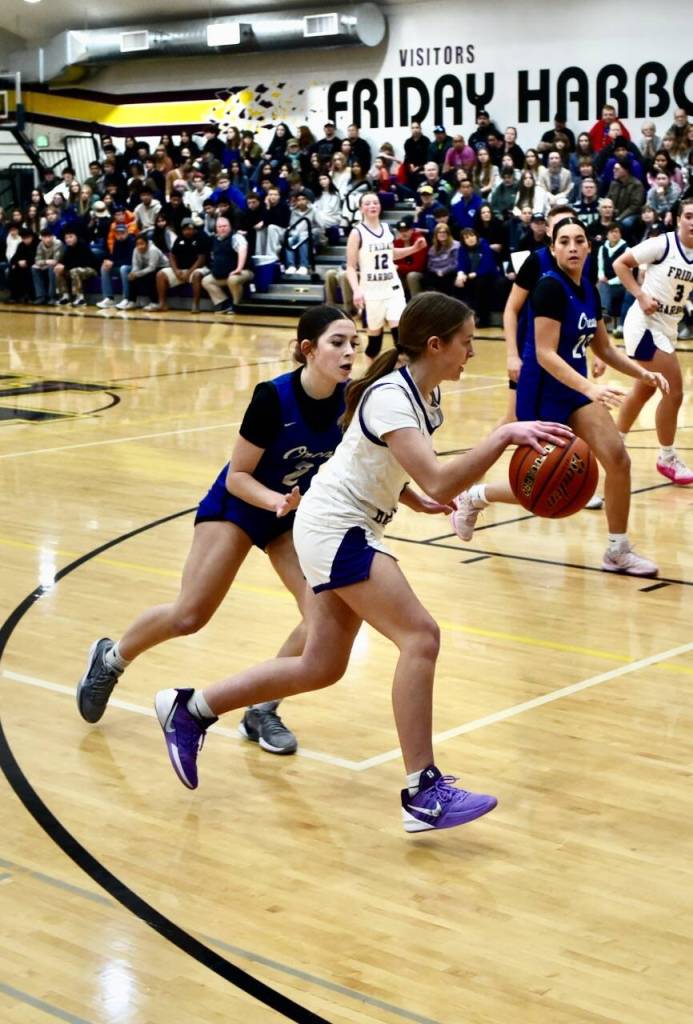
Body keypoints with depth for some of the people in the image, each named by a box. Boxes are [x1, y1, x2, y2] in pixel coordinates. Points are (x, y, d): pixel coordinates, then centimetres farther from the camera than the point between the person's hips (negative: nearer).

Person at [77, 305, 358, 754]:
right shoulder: (273, 397, -29)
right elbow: (237, 476, -21)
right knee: (189, 617, -4)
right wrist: (277, 500, -38)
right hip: (236, 506, -4)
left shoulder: (349, 400, -18)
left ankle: (262, 711, 4)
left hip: (297, 515, 4)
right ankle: (110, 659, 26)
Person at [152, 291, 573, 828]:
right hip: (333, 528, -10)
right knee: (421, 636, -19)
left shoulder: (426, 394, 6)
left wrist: (417, 500, 7)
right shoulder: (390, 398, -23)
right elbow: (439, 480, -35)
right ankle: (423, 793, -17)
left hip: (352, 529, 10)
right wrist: (504, 436, -38)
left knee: (321, 666, 12)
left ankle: (190, 709, 24)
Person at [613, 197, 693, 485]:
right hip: (646, 324, -8)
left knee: (645, 390, 19)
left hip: (667, 328, 8)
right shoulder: (662, 244, -15)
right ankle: (667, 459, 4)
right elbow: (620, 264, -11)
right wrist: (641, 295, -19)